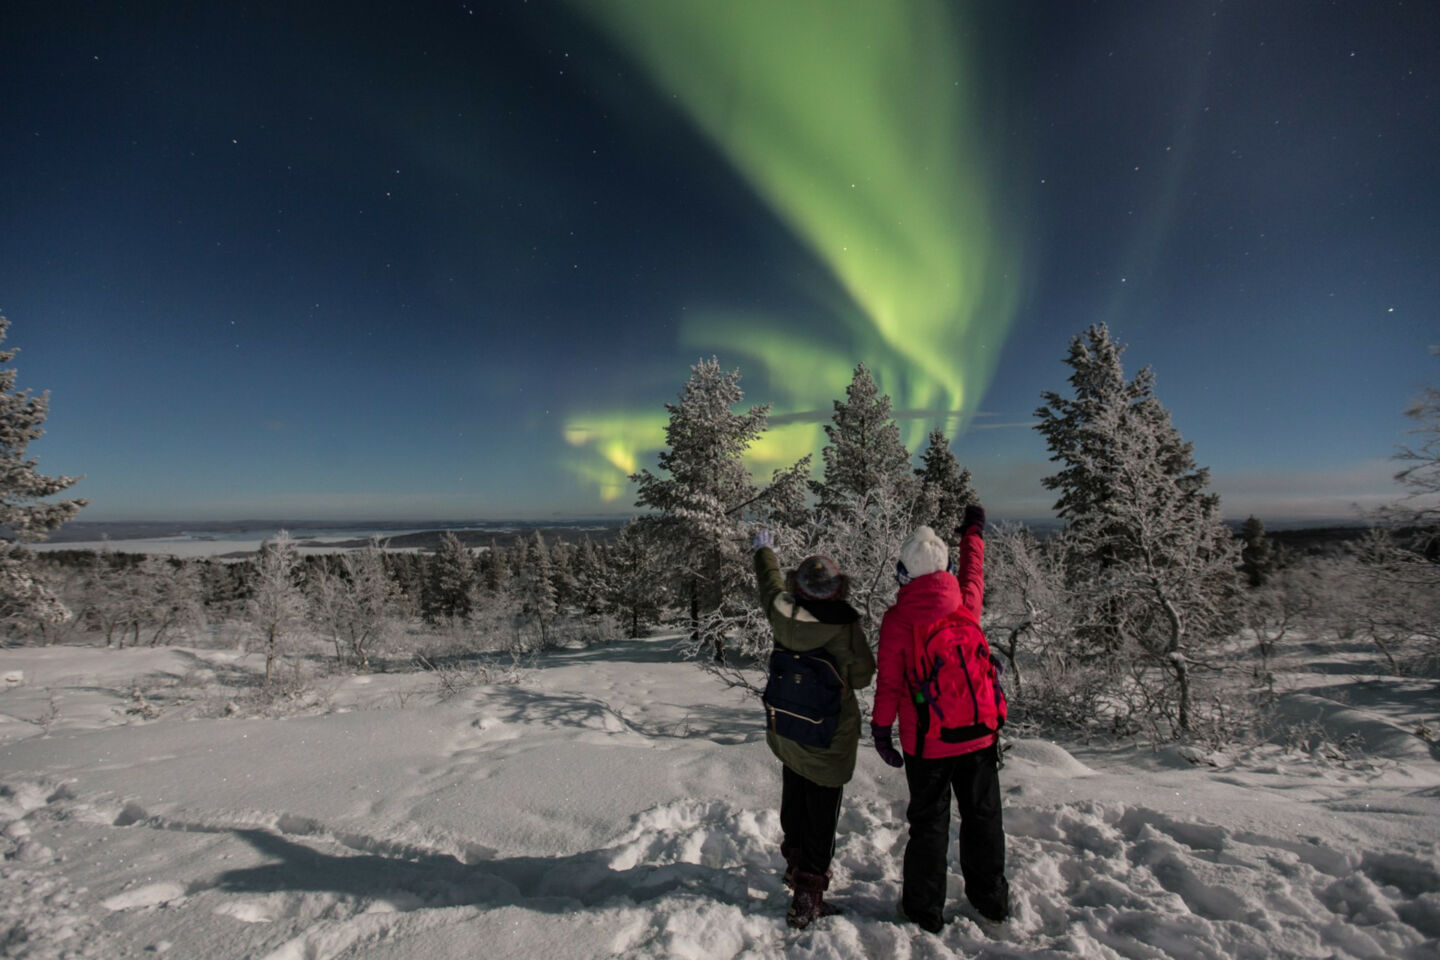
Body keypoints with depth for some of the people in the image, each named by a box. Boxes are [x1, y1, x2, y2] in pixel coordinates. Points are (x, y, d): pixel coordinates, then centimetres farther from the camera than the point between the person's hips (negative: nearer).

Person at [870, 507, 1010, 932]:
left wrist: (880, 729, 3)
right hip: (979, 733, 3)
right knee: (982, 816, 20)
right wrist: (974, 531, 32)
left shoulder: (897, 619, -14)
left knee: (928, 823, 12)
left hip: (927, 740, -3)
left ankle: (925, 909, 25)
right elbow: (973, 571, 16)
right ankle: (991, 899, 35)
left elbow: (888, 681, -10)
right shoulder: (965, 602, -7)